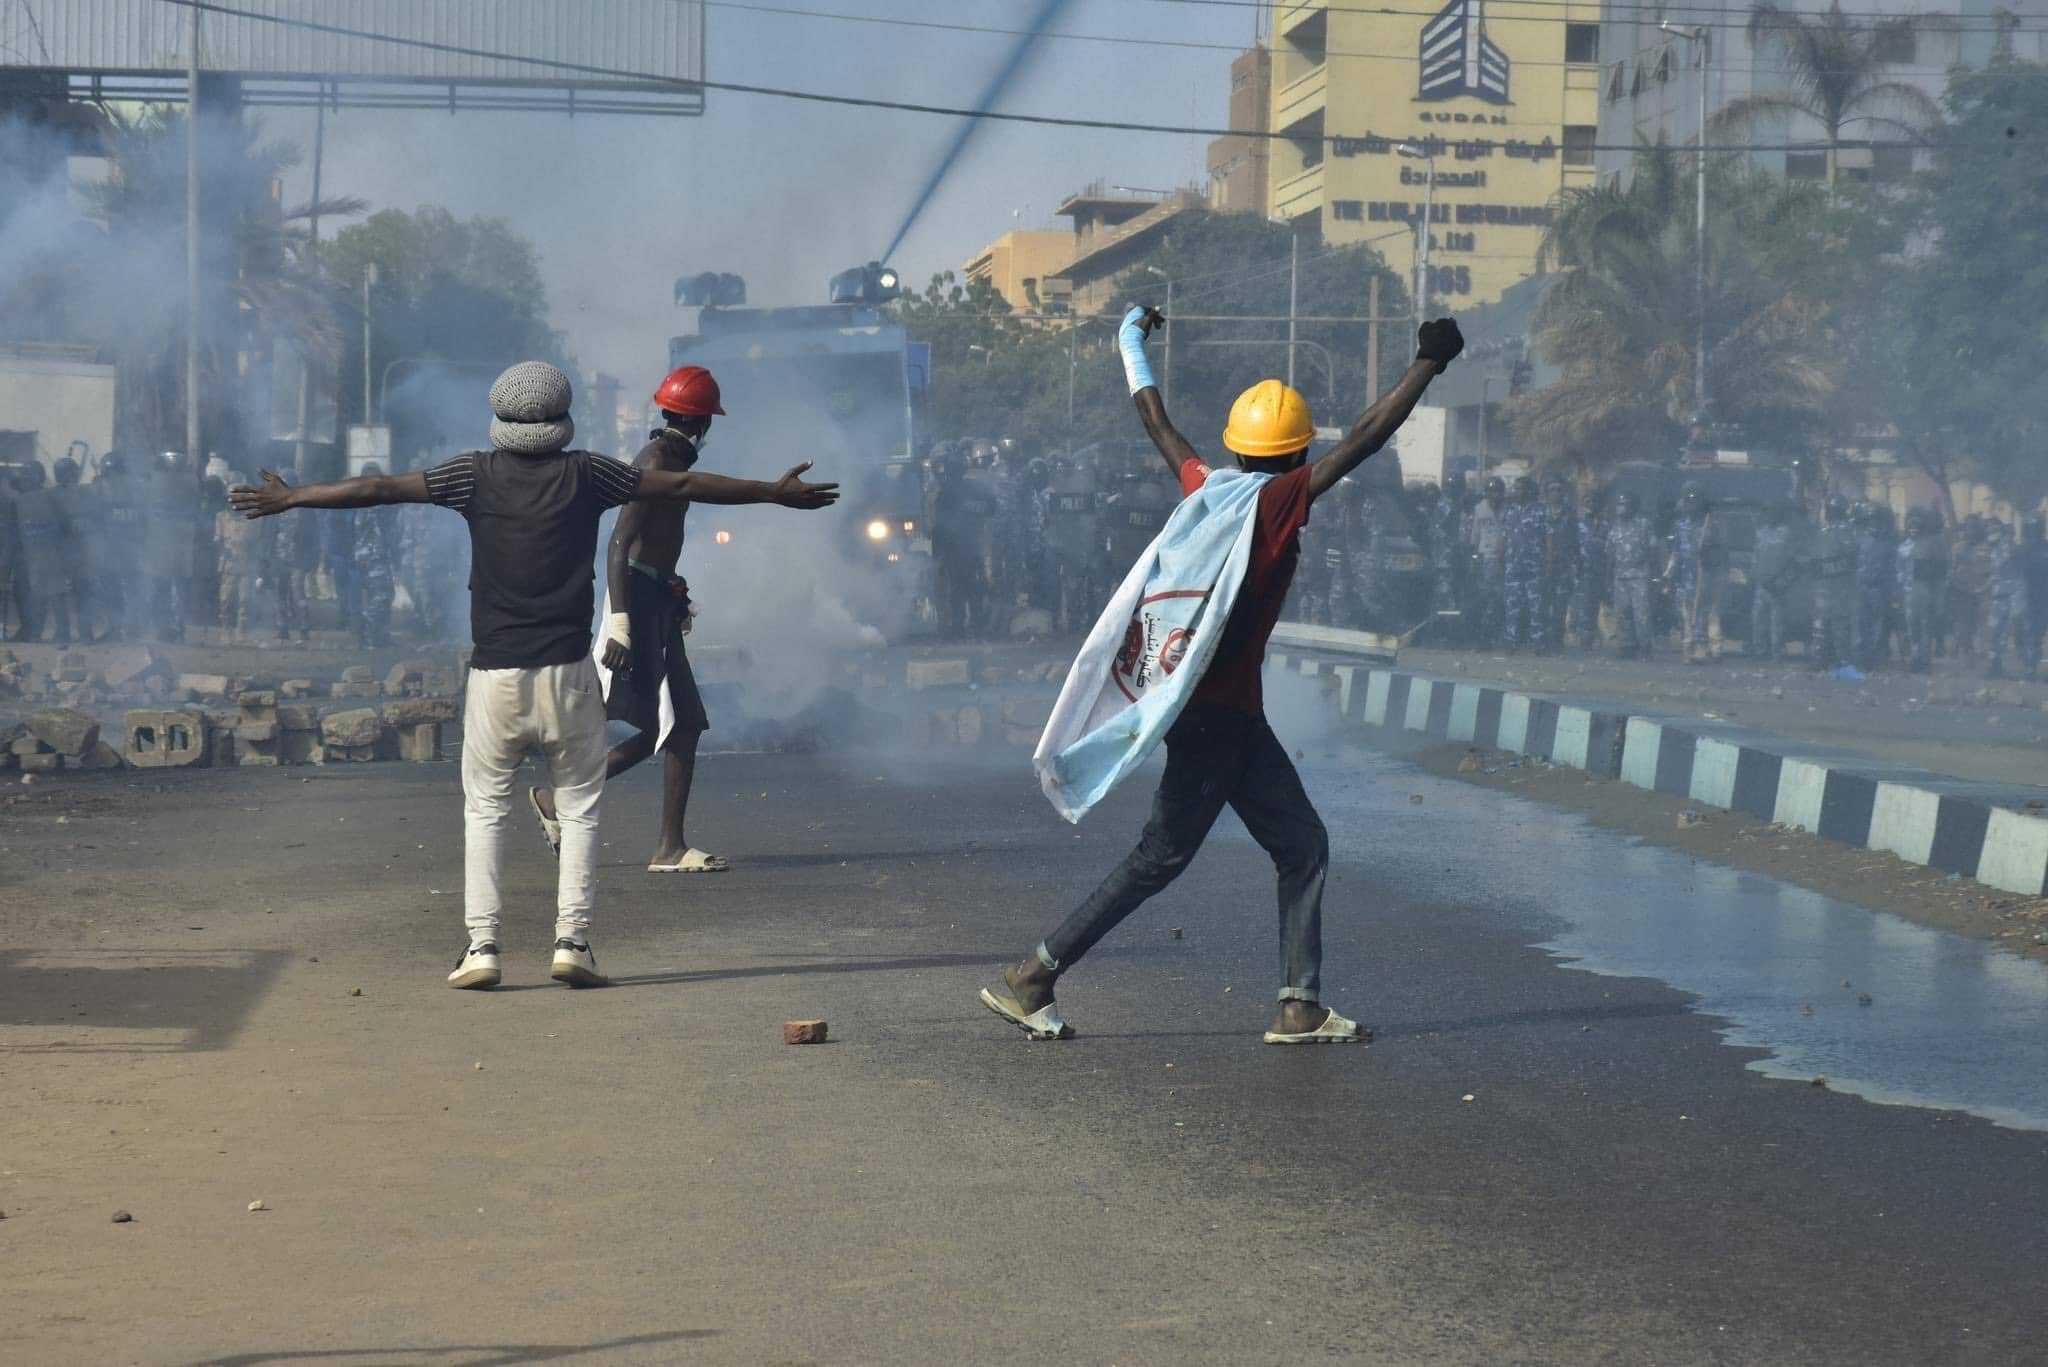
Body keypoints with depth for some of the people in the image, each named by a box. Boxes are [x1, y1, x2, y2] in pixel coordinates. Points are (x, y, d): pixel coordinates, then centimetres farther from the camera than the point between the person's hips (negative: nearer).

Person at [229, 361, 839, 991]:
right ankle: (572, 943, -1)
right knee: (579, 809, 9)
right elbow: (683, 485, 8)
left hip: (495, 676, 0)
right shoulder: (585, 474, 2)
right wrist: (775, 492, 17)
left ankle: (482, 946, 0)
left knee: (484, 810, 9)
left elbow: (377, 488, 5)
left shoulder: (477, 474, 2)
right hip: (568, 674, 0)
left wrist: (288, 499, 16)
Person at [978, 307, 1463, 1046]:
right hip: (1218, 713, -9)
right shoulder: (1280, 501, -12)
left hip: (1229, 711, 9)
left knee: (1302, 847, 8)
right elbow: (1365, 438, -17)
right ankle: (1029, 978, 1)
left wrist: (1132, 347, 37)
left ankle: (1301, 1007, 4)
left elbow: (1159, 426, 22)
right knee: (1161, 858, -3)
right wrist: (1428, 364, -13)